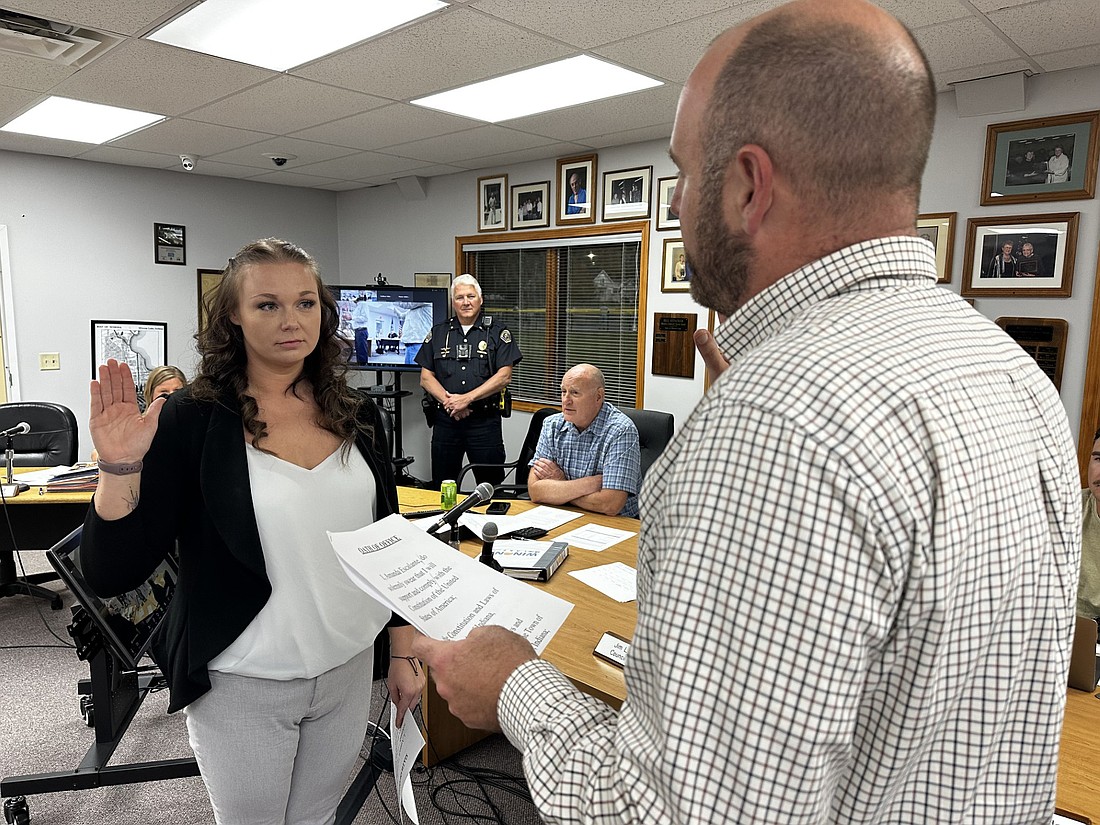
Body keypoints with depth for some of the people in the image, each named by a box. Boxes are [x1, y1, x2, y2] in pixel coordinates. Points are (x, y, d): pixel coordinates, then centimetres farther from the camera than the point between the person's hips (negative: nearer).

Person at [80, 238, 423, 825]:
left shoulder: (355, 415, -2)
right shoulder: (191, 420, -14)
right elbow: (111, 574, -12)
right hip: (242, 684, -3)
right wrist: (119, 468, -26)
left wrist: (404, 651, 8)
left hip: (348, 667, 3)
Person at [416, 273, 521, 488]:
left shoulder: (498, 333, 3)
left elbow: (504, 376, -6)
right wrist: (448, 401, -10)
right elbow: (426, 377, 7)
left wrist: (467, 398, -14)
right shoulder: (438, 333, 12)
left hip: (485, 420, -2)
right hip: (445, 420, 3)